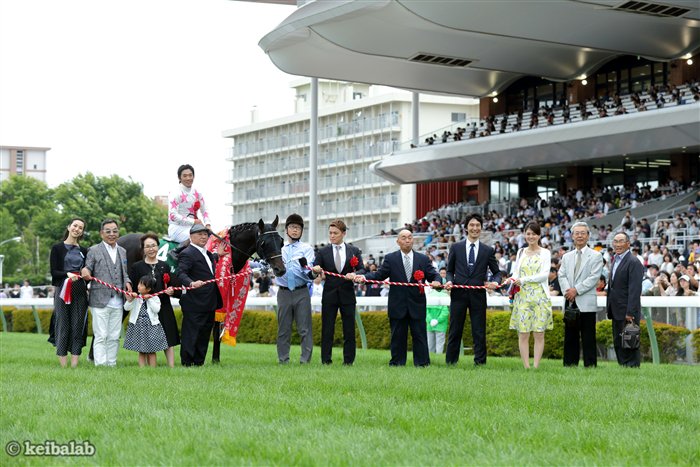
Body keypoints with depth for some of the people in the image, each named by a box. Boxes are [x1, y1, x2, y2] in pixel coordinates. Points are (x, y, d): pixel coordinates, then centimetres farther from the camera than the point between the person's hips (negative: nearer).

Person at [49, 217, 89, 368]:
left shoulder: (84, 251, 14)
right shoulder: (57, 248, 3)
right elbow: (54, 272, -4)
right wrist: (67, 274, -21)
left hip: (80, 292, 3)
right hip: (63, 291, -3)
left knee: (78, 326, 0)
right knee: (63, 326, -4)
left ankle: (74, 364, 1)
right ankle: (63, 364, -1)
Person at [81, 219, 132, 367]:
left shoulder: (123, 252, 17)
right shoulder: (94, 251, 2)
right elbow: (88, 271, -1)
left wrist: (127, 282, 2)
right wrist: (84, 271, -24)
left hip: (117, 301, 5)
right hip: (100, 300, -5)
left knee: (114, 337, 8)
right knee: (100, 336, -6)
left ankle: (111, 364, 14)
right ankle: (100, 365, -6)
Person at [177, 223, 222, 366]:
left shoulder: (208, 254, 18)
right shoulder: (187, 254, -12)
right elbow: (181, 273, -25)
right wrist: (191, 283, -42)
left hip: (209, 304, 9)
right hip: (194, 303, -9)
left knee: (204, 334, 14)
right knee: (191, 334, -5)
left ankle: (199, 363, 23)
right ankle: (186, 364, -1)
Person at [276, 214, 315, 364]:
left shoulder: (306, 248, 4)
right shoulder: (279, 248, 12)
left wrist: (305, 265, -32)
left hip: (301, 292, -2)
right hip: (284, 292, 2)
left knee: (304, 328, -4)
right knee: (283, 328, 6)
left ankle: (305, 360, -2)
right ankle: (283, 360, 12)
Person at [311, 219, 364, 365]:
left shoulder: (354, 251, 6)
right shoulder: (323, 252, 5)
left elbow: (362, 270, 2)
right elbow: (315, 269, -1)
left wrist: (354, 274, -19)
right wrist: (316, 270, -25)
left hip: (347, 294, 0)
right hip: (329, 295, 0)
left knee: (349, 330, 3)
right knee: (327, 330, 1)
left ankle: (348, 361, 9)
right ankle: (326, 361, 5)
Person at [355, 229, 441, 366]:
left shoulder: (423, 259, 7)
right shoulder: (390, 258, 4)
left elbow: (433, 275, 4)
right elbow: (379, 275, -1)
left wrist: (436, 281, -19)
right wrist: (364, 277, -18)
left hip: (417, 305, 0)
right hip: (398, 306, 0)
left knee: (419, 335, 1)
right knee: (397, 336, 6)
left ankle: (422, 363, 5)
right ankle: (397, 363, 12)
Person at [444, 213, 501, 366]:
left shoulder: (488, 251, 7)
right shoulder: (455, 248, 7)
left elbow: (497, 272, 9)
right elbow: (450, 270, 12)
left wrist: (495, 282, -12)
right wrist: (449, 280, -9)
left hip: (478, 295, 0)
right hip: (459, 294, 0)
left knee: (479, 331, 2)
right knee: (455, 330, 5)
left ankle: (480, 362, 7)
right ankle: (451, 361, 12)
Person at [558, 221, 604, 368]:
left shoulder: (595, 256, 3)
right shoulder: (567, 257, 19)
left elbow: (594, 277, -8)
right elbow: (562, 276, 8)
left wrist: (576, 290, -14)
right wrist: (567, 291, -11)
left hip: (586, 303, -4)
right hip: (570, 303, 4)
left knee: (588, 337, -4)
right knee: (570, 336, 7)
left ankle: (590, 365, -1)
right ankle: (570, 363, 12)